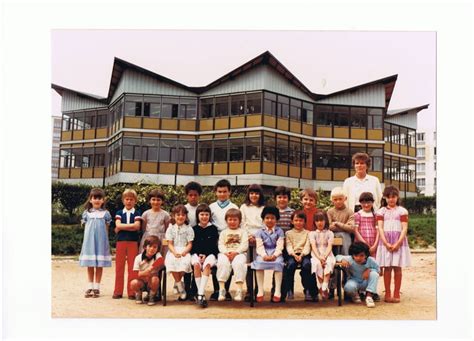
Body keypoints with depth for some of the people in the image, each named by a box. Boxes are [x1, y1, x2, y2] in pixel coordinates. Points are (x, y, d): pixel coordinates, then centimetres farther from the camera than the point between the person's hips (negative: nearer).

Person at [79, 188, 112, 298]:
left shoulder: (105, 213, 3)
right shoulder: (87, 213, 6)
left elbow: (107, 229, 5)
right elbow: (85, 227, 9)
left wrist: (105, 241, 1)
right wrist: (90, 237, 0)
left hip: (101, 242, -1)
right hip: (89, 241, 1)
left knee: (99, 265, 1)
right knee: (90, 265, 5)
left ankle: (97, 287, 9)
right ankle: (90, 287, 14)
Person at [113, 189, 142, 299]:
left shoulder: (137, 213, 5)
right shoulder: (119, 213, 10)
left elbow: (137, 226, -12)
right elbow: (118, 225, -8)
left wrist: (122, 227, -11)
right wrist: (131, 226, -10)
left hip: (133, 242, -1)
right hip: (120, 241, 1)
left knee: (132, 267, 0)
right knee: (119, 267, 4)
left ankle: (131, 292, 6)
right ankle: (118, 291, 12)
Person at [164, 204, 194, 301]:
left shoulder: (189, 229, 7)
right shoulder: (171, 228, 10)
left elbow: (190, 244, 1)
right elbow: (170, 244, 3)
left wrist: (184, 252, -18)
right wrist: (175, 252, -16)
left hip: (185, 251, -1)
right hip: (173, 251, 1)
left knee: (185, 262, -33)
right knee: (171, 262, -31)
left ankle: (177, 283, -6)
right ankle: (181, 289, -17)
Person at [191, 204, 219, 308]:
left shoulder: (213, 228, 9)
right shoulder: (194, 229, 12)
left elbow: (213, 245, 3)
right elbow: (192, 244, 8)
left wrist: (205, 255, -10)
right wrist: (198, 254, -9)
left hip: (210, 253, -1)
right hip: (197, 254, 1)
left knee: (207, 264, -33)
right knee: (196, 264, -31)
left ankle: (200, 294, -36)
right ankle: (201, 293, -28)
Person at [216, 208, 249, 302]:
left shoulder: (242, 231, 17)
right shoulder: (223, 232, 23)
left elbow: (244, 245, 3)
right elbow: (221, 245, 10)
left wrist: (236, 252, -14)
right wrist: (225, 252, -11)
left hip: (239, 253, -1)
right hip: (225, 254, 2)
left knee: (239, 263, -34)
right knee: (222, 263, -32)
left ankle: (239, 290, -31)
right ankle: (222, 289, -27)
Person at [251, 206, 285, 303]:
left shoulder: (279, 231, 9)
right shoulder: (260, 232, 10)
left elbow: (279, 246, -2)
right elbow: (259, 246, -1)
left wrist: (274, 255, -20)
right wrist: (264, 255, -20)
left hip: (276, 254, 0)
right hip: (263, 254, 1)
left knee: (278, 263, -31)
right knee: (259, 263, -29)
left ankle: (278, 291, -25)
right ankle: (260, 290, -22)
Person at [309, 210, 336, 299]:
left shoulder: (329, 233, 12)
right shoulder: (312, 233, 11)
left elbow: (329, 246, -1)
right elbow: (313, 247, -3)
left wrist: (325, 256, -20)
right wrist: (319, 257, -20)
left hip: (327, 255, 0)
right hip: (316, 255, 0)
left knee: (329, 263, -34)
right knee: (317, 264, -34)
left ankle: (324, 287, -37)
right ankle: (321, 287, -27)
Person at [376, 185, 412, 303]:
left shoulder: (402, 211, 5)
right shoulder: (381, 211, 7)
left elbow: (404, 228, -2)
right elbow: (380, 228, -1)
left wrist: (398, 243, -13)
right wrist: (386, 243, -12)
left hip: (399, 242, 0)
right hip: (385, 242, 1)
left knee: (397, 268, 2)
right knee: (387, 268, 2)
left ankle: (396, 294, 9)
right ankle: (387, 294, 9)